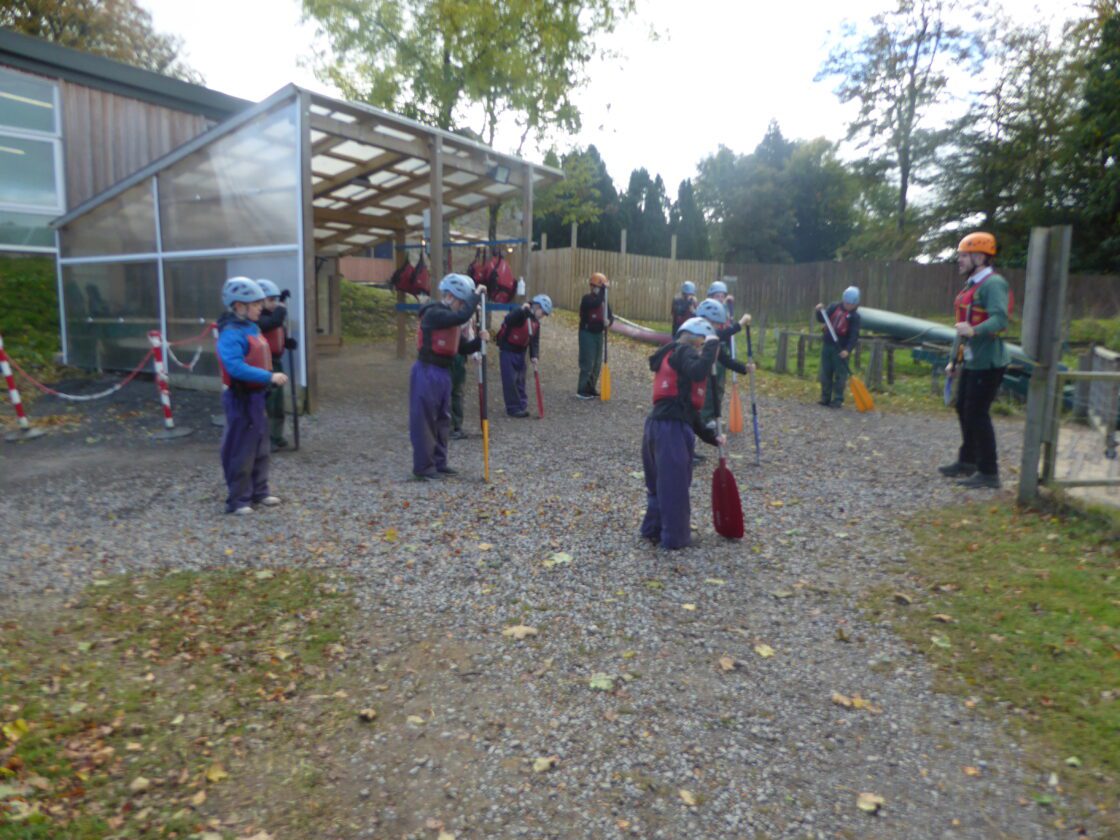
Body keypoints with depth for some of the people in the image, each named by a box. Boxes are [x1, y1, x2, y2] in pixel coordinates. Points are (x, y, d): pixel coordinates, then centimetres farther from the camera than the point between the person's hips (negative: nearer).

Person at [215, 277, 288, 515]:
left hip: (257, 395, 10)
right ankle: (239, 500, 11)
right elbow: (236, 368, -29)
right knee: (242, 451, 0)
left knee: (261, 448, 18)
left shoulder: (252, 328, 10)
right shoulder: (231, 334, -19)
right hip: (241, 398, -9)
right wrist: (269, 377, -29)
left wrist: (272, 377, 3)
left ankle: (259, 492, 31)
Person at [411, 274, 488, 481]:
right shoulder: (433, 313, -14)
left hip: (443, 373, 10)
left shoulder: (451, 319, 15)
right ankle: (423, 467, 4)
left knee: (443, 419, 14)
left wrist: (479, 339, -2)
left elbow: (464, 348, 16)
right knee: (424, 420, -3)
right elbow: (463, 316, -30)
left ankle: (438, 462, 24)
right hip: (427, 373, -10)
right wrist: (476, 295, -19)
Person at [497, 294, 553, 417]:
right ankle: (513, 408, -1)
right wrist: (522, 310, -46)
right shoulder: (522, 314, -17)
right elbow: (508, 320, -35)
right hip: (508, 350, -8)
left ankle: (522, 405, 19)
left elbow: (535, 341, 8)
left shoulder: (536, 323, 8)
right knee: (510, 380, -6)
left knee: (520, 380, 11)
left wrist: (534, 356, -6)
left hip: (520, 352, 8)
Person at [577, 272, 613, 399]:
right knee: (587, 363, -10)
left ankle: (591, 388, 22)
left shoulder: (603, 300, 9)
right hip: (587, 333, -8)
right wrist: (603, 290, -28)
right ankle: (582, 390, -4)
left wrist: (609, 321, -18)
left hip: (598, 334, 8)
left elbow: (610, 315, 5)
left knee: (597, 363, 11)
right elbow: (596, 303, -34)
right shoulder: (587, 298, -13)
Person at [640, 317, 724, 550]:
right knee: (675, 484, 2)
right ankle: (675, 537, 11)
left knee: (660, 481, 20)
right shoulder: (684, 351, -2)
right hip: (672, 428, -9)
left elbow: (687, 408, 25)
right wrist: (712, 345, -9)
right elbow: (698, 372, -26)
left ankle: (653, 529, 29)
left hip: (658, 424, 9)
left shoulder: (674, 357, 26)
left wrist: (711, 436, 23)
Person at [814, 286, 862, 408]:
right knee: (825, 373, 9)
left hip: (841, 349, -5)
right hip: (827, 345, 5)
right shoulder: (834, 307, 6)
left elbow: (854, 335, -12)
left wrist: (847, 350, -23)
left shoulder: (855, 316, -6)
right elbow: (822, 319, 13)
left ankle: (838, 400, 4)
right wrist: (820, 311, -7)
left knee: (840, 375, -2)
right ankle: (825, 398, 19)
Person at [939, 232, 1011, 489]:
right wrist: (956, 360, 23)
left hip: (987, 362, -10)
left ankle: (988, 472, 2)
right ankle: (967, 461, 32)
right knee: (964, 409, 17)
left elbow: (1000, 319, -30)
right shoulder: (972, 285, 15)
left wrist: (974, 330, -47)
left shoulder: (993, 284, -16)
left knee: (977, 414, -7)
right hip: (972, 361, 10)